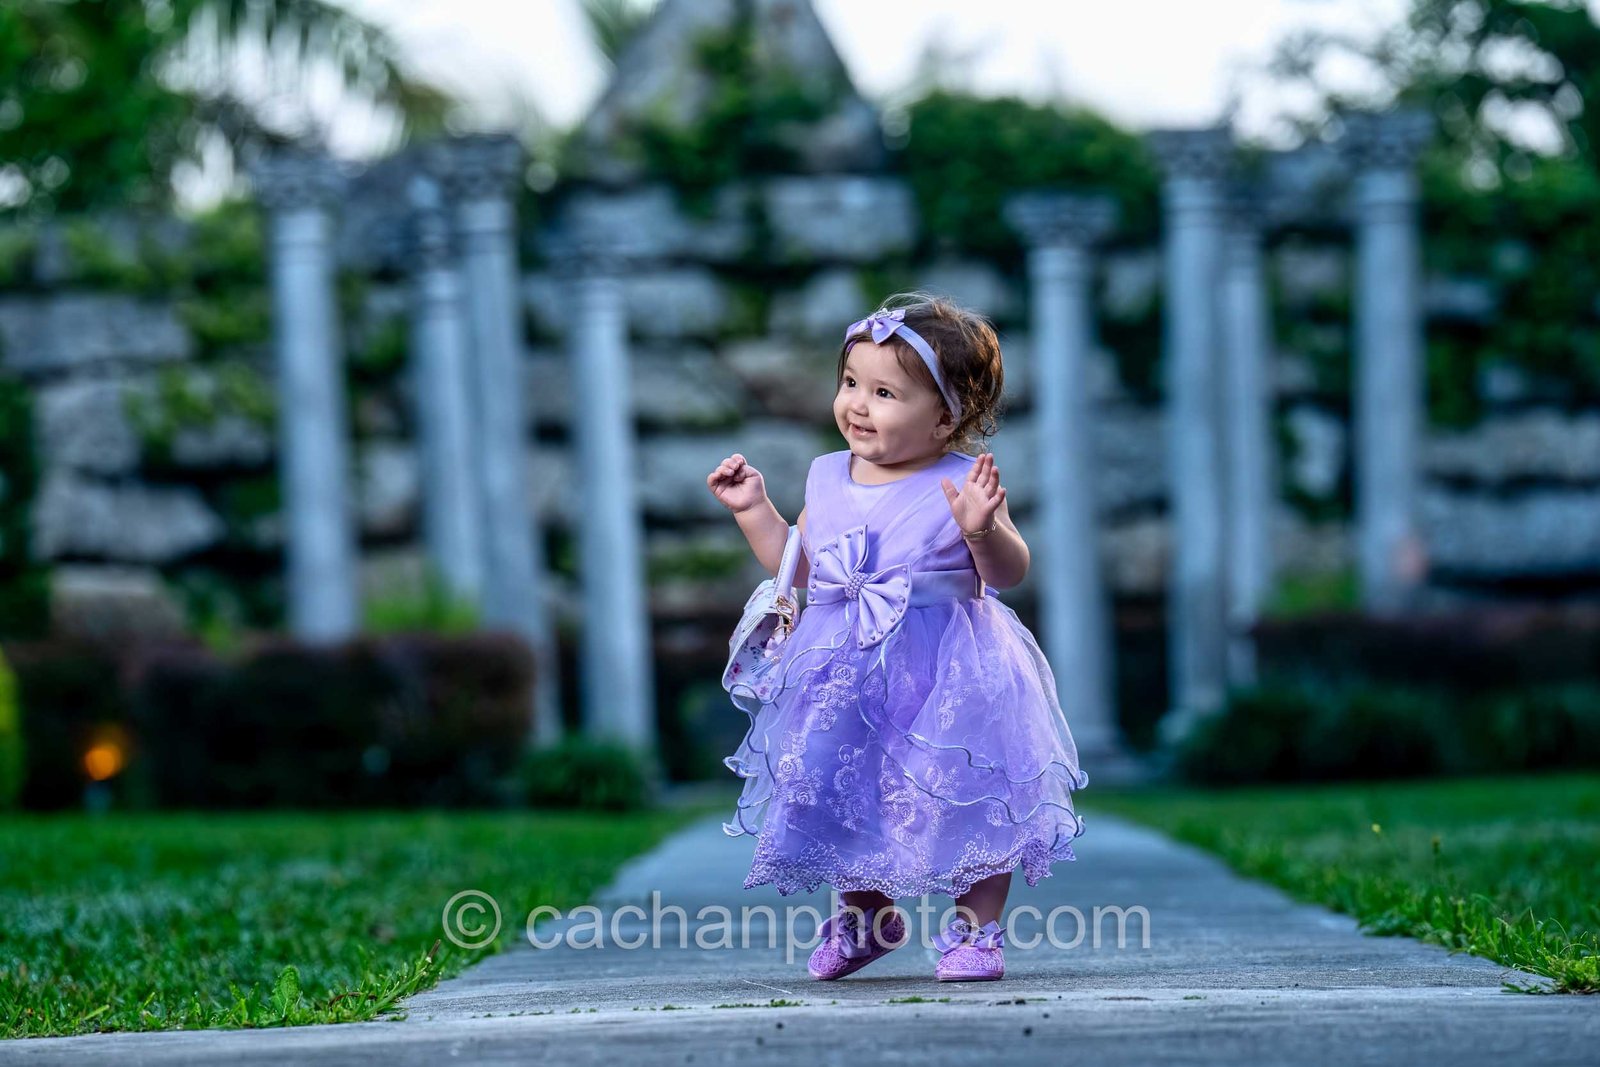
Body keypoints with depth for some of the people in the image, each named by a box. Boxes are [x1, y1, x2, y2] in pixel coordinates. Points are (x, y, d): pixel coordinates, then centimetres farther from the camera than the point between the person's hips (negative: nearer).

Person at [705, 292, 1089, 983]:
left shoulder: (961, 484, -10)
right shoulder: (828, 479, 7)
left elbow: (1009, 573, -15)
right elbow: (798, 567, 19)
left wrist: (982, 530, -33)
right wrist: (753, 508, 14)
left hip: (945, 672, -5)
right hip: (847, 671, 5)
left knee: (968, 797, -3)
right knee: (845, 795, 11)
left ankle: (976, 928, 12)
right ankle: (866, 913, 33)